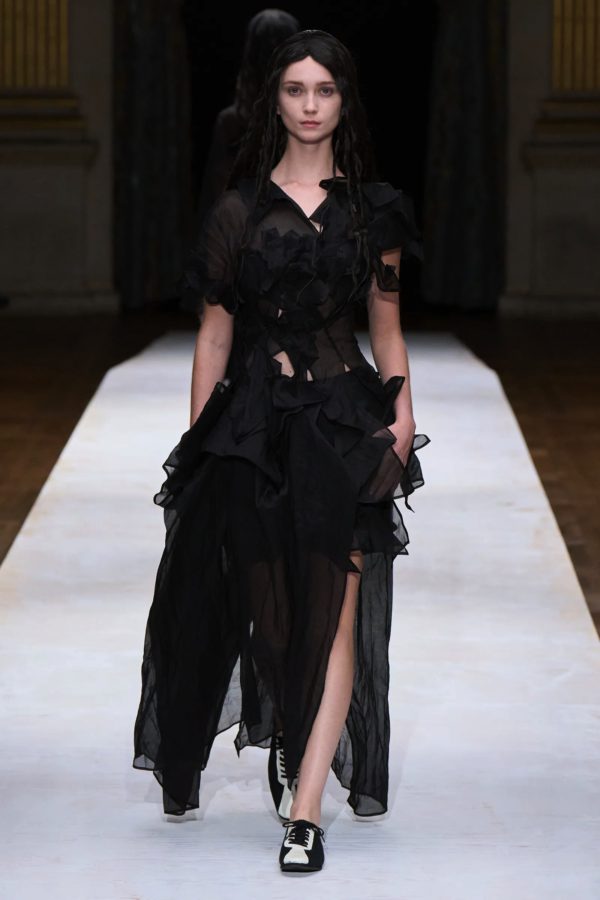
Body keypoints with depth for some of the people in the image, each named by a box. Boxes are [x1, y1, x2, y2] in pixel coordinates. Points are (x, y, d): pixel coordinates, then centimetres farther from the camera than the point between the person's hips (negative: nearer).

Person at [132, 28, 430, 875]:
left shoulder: (373, 209, 8)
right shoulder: (240, 209, 6)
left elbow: (388, 326, 12)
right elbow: (215, 331, 8)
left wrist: (401, 411, -2)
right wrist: (197, 441, 4)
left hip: (345, 419, 0)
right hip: (254, 421, 1)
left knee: (333, 610, -9)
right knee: (270, 603, 5)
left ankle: (304, 807, -12)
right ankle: (300, 760, 26)